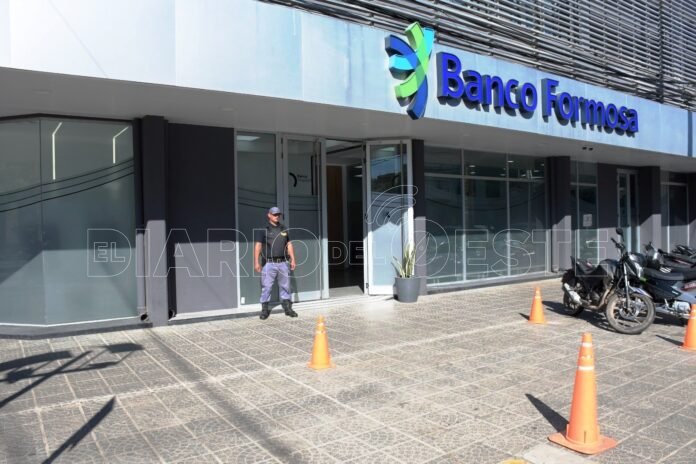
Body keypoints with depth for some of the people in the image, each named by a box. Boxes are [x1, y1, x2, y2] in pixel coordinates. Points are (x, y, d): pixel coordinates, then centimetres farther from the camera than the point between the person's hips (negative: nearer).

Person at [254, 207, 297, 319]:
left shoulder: (284, 229, 13)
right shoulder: (263, 230, -1)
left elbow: (289, 245, 15)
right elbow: (258, 246, -6)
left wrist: (292, 259, 9)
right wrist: (256, 262, -14)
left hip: (283, 262, 4)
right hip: (269, 263, -4)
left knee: (285, 286, 9)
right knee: (266, 286, -1)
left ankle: (287, 308, 19)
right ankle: (265, 309, 10)